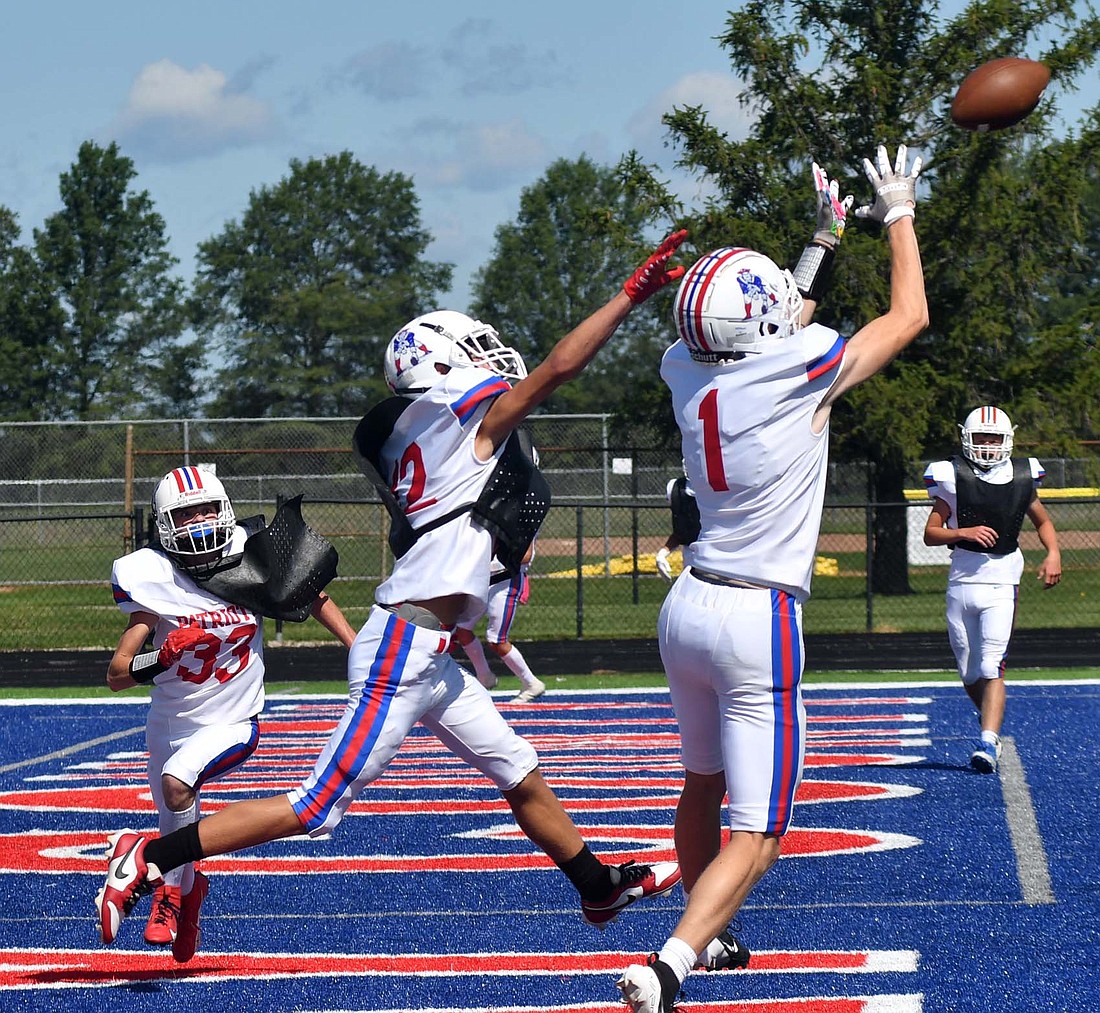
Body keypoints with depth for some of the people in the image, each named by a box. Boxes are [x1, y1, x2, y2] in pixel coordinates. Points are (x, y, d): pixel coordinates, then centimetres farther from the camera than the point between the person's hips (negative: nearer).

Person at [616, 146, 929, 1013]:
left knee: (703, 785, 26)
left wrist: (826, 240, 29)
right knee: (756, 835, -5)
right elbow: (909, 316, -1)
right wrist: (898, 214, 12)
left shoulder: (685, 371, 1)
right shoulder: (800, 370, -16)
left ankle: (705, 938, 42)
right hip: (760, 623, -7)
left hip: (689, 607, 7)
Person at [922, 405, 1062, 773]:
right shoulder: (953, 478, 0)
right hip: (962, 580, 1)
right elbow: (930, 534, 1)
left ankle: (988, 745, -20)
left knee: (992, 669, -15)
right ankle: (990, 724, 36)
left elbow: (1043, 521, 21)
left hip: (1002, 583, -1)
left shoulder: (1021, 477, 5)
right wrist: (964, 532, -17)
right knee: (969, 673, 11)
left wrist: (1053, 553, 3)